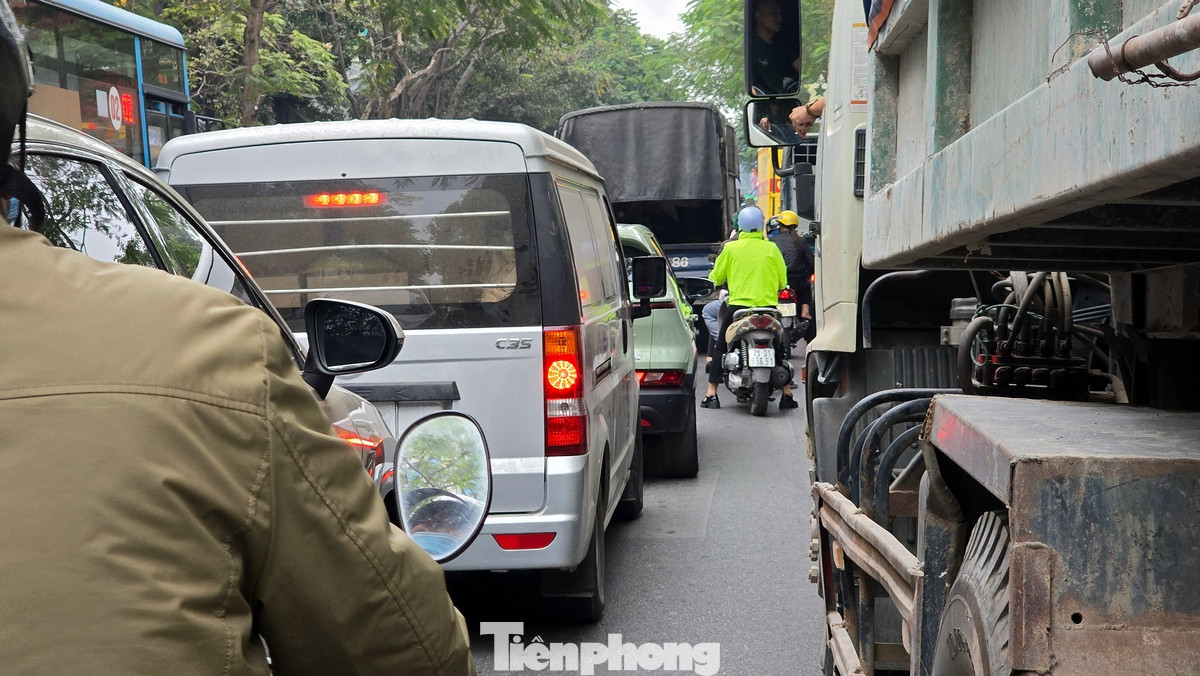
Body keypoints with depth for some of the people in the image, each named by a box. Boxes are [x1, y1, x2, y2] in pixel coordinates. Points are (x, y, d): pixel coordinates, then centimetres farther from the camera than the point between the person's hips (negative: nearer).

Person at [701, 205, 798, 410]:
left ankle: (711, 394, 7)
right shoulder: (771, 248, 2)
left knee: (719, 346, 12)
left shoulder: (730, 248, -1)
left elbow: (716, 277, 7)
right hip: (768, 306, 1)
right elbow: (782, 280, 8)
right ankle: (787, 395, 12)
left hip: (738, 306, -1)